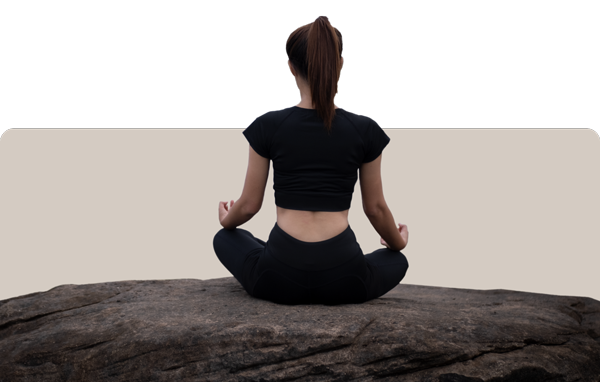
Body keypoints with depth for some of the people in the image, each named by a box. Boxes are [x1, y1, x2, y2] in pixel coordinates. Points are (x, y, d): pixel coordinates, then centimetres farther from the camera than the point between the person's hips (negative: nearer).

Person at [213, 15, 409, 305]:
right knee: (397, 261, 34)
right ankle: (339, 294, 15)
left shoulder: (267, 126, -4)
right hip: (342, 280, 0)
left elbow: (249, 205, 5)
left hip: (280, 278, 0)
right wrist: (398, 242, 31)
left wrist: (226, 220, 29)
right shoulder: (365, 130, -2)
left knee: (226, 239, 32)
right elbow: (375, 208, 9)